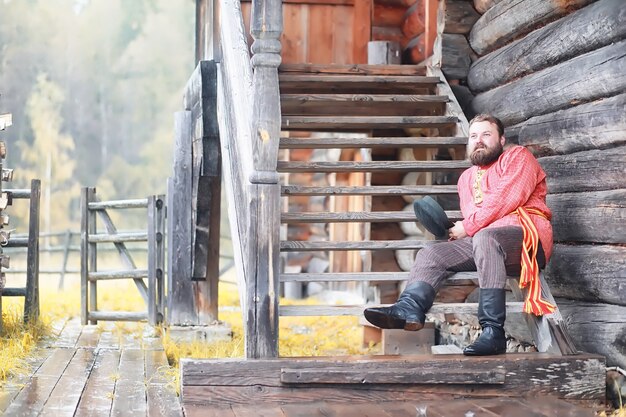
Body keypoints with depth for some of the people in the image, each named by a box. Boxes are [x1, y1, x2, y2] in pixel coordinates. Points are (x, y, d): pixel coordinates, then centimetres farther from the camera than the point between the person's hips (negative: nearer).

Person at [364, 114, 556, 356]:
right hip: (480, 241, 7)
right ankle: (409, 309, -41)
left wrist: (468, 227, -6)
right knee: (431, 254, -11)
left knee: (484, 239, -37)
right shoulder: (467, 177, 28)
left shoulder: (517, 156, 8)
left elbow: (507, 199, -8)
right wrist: (457, 232, 1)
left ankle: (493, 331, -43)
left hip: (525, 235, -7)